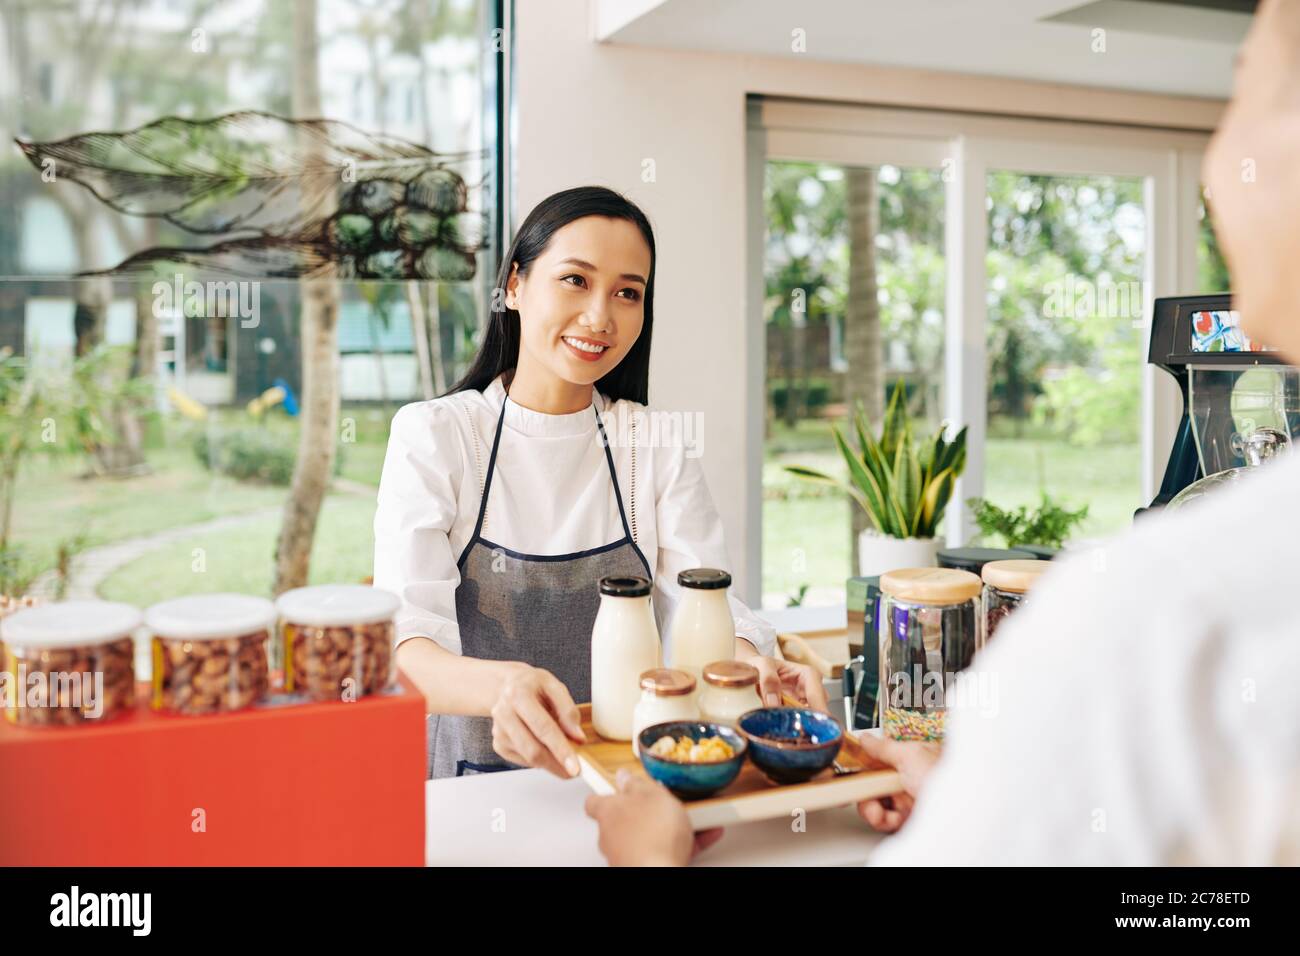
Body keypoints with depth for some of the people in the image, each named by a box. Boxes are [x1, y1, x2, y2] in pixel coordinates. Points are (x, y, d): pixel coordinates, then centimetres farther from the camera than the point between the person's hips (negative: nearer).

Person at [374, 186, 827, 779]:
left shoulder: (661, 448, 6)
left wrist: (749, 664, -27)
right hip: (471, 786, -1)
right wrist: (500, 686, -36)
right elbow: (405, 647, -14)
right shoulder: (431, 436, -2)